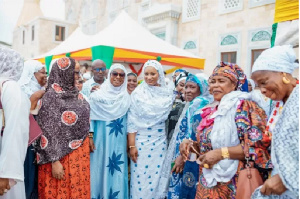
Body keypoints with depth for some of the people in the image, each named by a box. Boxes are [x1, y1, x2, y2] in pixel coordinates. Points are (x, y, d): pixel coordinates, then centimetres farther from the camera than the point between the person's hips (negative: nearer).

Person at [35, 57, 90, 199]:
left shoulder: (76, 94, 7)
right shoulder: (52, 96, -14)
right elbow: (48, 132, -16)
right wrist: (54, 161, -18)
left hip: (80, 153, 7)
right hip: (62, 155, -7)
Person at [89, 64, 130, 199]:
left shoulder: (126, 97, 8)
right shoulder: (98, 93, -2)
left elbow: (129, 120, 11)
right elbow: (90, 116, -3)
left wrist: (129, 141, 9)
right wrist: (90, 136, -8)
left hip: (119, 140, 3)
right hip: (101, 138, -2)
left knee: (117, 171, 5)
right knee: (99, 168, 4)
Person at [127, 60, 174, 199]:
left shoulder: (168, 94, 2)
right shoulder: (138, 93, -4)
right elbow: (132, 121, -5)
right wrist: (131, 145, -10)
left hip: (160, 141, 2)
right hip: (141, 140, -2)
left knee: (157, 177, 9)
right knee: (140, 178, 3)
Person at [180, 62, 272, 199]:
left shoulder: (244, 106, -12)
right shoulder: (213, 110, 9)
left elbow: (259, 144, -20)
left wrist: (221, 153, -23)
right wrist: (191, 145, -1)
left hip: (232, 185, -6)